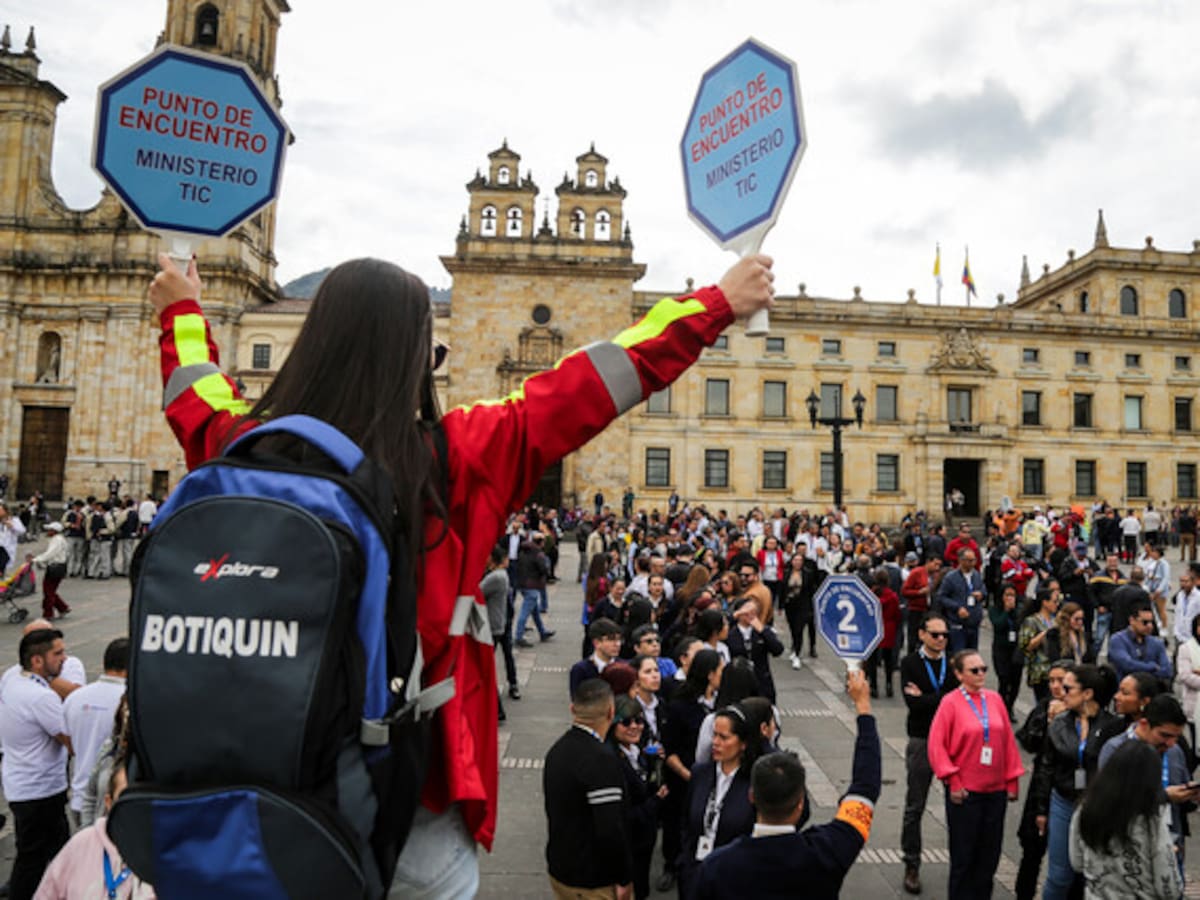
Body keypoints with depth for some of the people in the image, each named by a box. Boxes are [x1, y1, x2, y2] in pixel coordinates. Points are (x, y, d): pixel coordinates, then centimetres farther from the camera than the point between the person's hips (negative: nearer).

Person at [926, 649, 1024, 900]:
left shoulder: (995, 699, 3)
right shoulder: (950, 702, -9)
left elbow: (1008, 740, 7)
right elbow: (936, 745, -9)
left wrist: (1012, 781, 8)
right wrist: (953, 781, -10)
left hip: (995, 789, 4)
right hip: (965, 792, -4)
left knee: (990, 852, 12)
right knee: (963, 853, 6)